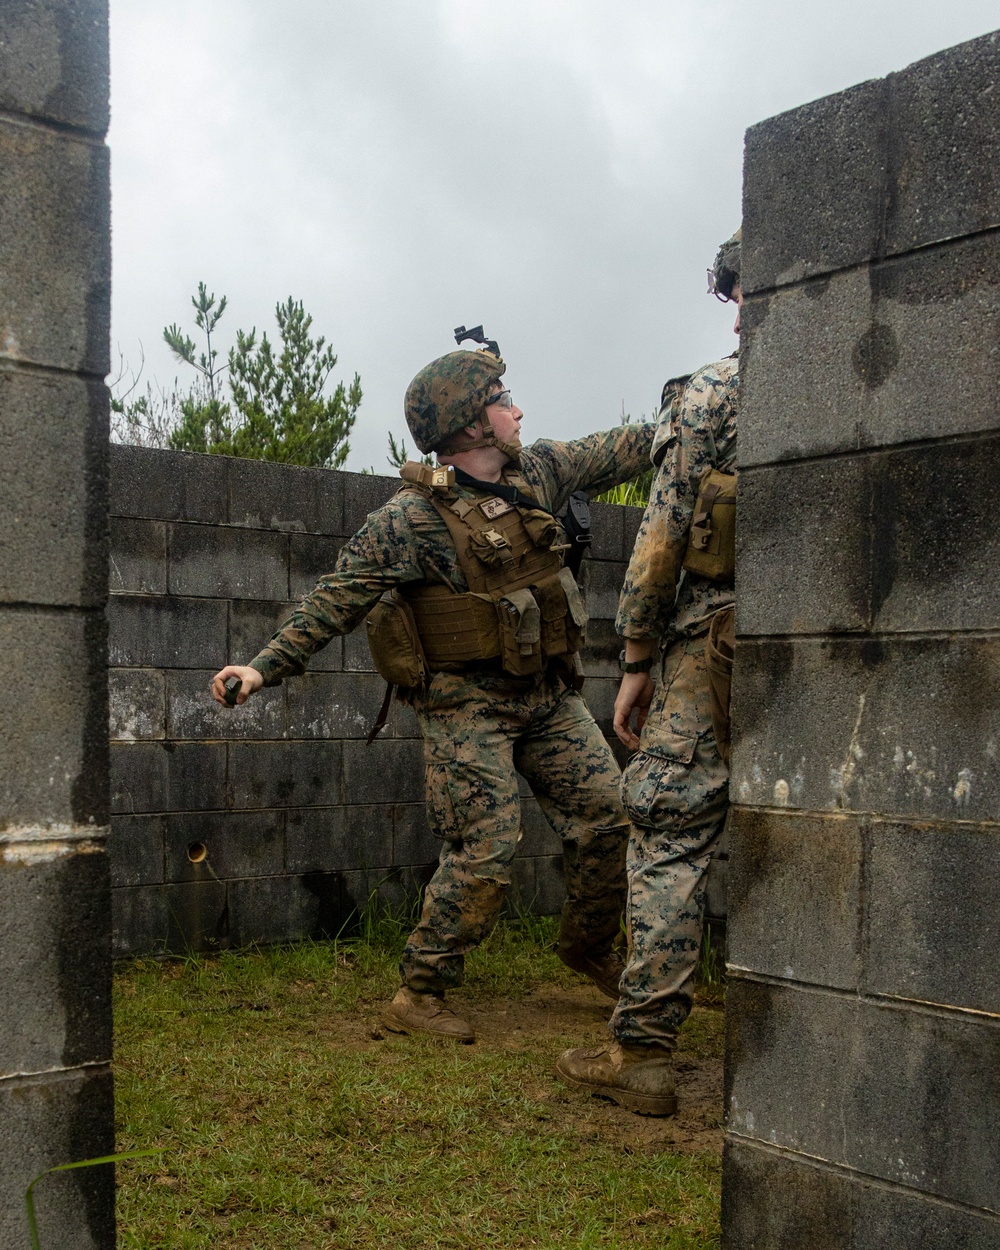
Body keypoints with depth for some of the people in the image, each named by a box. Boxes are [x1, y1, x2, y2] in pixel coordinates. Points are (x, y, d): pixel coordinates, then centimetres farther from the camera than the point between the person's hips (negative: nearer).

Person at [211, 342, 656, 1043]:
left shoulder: (537, 472, 4)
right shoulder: (413, 518, -17)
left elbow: (613, 454, 19)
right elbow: (336, 600, -18)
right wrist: (266, 666, -24)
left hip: (549, 694, 7)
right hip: (469, 702, -7)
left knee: (609, 815, 6)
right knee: (485, 851, -9)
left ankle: (590, 948, 29)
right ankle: (418, 997, 5)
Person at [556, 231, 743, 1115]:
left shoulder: (712, 394, -5)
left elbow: (662, 539, -8)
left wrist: (637, 662, 0)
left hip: (713, 650, -5)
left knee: (670, 843, 2)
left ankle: (643, 1052, 4)